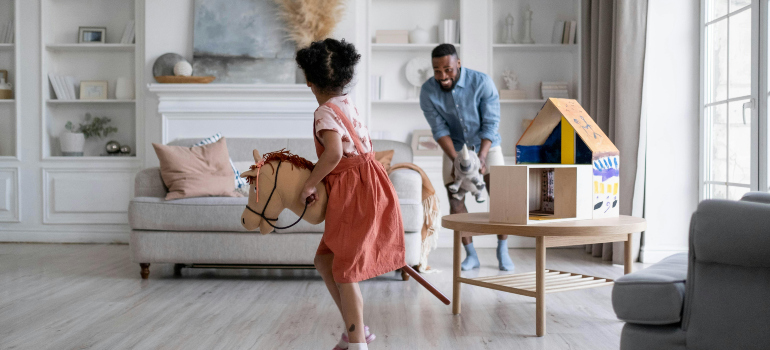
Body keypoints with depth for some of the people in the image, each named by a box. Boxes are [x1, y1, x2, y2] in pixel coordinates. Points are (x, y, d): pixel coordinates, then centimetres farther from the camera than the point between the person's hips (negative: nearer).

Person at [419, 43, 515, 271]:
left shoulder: (482, 82, -23)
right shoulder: (428, 91, -18)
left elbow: (490, 124, -22)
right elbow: (440, 129, -17)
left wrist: (481, 157, -32)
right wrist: (456, 160, -29)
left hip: (486, 145, -1)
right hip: (454, 148, 2)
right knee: (455, 199, -5)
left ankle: (503, 252, 6)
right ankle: (471, 254, 8)